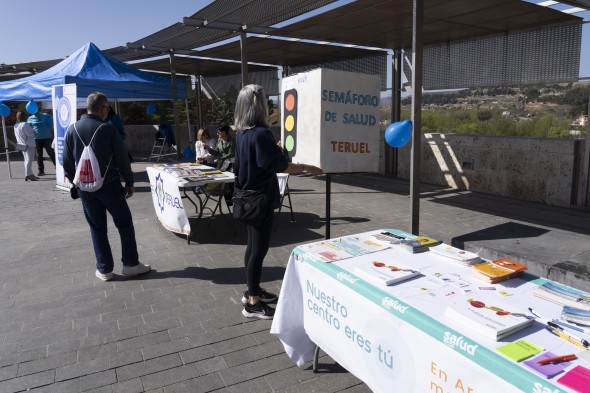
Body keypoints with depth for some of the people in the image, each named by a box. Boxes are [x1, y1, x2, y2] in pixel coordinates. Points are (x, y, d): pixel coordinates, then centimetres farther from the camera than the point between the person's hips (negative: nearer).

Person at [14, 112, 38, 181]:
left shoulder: (16, 126, 13)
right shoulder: (25, 124, -15)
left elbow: (16, 135, 20)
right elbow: (30, 133, -20)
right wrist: (34, 132, -1)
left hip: (22, 145, 10)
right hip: (29, 145, -9)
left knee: (27, 160, 15)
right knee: (29, 160, -10)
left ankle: (30, 174, 20)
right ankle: (28, 175, -16)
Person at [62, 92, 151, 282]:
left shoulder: (71, 130, 2)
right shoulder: (108, 129, -10)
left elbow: (67, 163, 5)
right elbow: (122, 159, -8)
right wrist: (129, 182, 2)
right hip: (109, 185, -4)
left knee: (97, 228, 11)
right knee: (125, 224, 9)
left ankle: (104, 269, 16)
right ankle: (131, 264, 13)